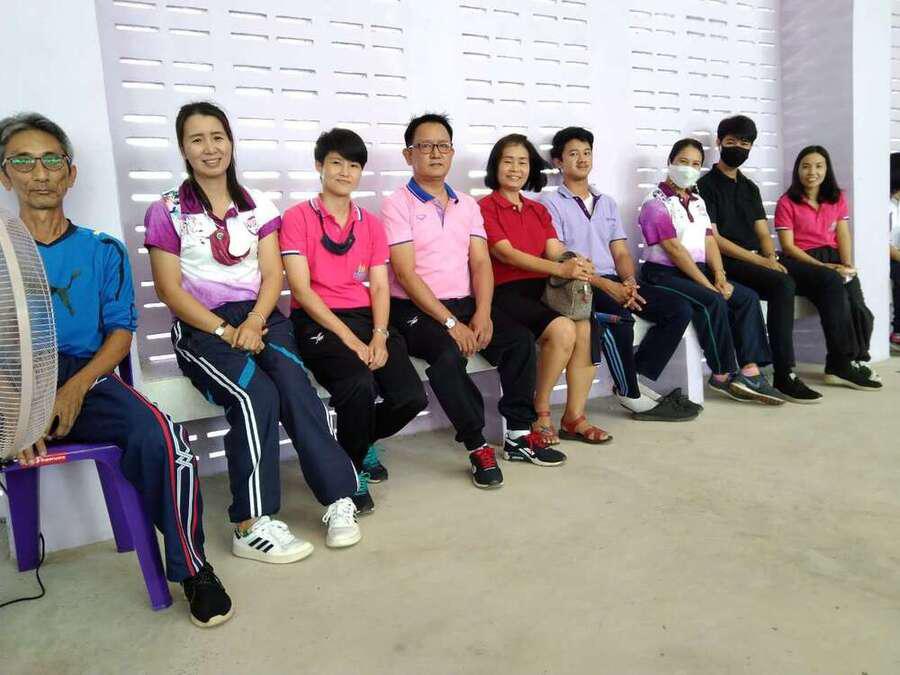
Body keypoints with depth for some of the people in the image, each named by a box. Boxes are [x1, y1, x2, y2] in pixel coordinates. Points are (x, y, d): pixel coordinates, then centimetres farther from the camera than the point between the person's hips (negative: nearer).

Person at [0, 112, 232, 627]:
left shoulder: (101, 250, 13)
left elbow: (121, 331, 6)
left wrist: (75, 388, -13)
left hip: (86, 379, 0)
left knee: (161, 437, -29)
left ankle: (192, 568, -9)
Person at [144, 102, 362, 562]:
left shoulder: (257, 205, 14)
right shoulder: (167, 211, 5)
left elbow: (273, 274, 7)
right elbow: (170, 289, -2)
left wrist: (254, 322, -13)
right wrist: (225, 331, -15)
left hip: (259, 316, 3)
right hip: (200, 325, -2)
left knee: (294, 384, -28)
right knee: (256, 394, -31)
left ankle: (340, 498, -24)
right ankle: (252, 525, -25)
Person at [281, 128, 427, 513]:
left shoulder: (371, 224, 16)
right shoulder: (298, 218, 1)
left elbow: (380, 287, 8)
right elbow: (301, 289, -8)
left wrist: (379, 336, -11)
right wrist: (350, 338, -16)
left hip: (366, 319, 5)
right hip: (317, 322, -4)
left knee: (412, 397, -16)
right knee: (359, 384, -34)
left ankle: (362, 442, 18)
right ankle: (352, 470, -4)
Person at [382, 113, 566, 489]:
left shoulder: (467, 205, 15)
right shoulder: (398, 204, -3)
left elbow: (480, 263, 6)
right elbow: (406, 274, -13)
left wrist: (482, 314, -12)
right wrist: (451, 323, -20)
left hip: (466, 304, 6)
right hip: (416, 310, -5)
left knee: (520, 340, -16)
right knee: (448, 354, -33)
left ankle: (519, 436, -5)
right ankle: (478, 448, -18)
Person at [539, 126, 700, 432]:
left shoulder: (607, 202, 23)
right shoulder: (550, 202, 2)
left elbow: (621, 252, 16)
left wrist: (628, 280, -8)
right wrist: (604, 284, -19)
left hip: (614, 283, 7)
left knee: (678, 309, -10)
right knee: (620, 317, -35)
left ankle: (636, 380, -4)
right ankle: (630, 395, -14)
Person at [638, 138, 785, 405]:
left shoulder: (697, 201, 21)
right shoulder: (656, 202, -5)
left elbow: (709, 241, 11)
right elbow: (674, 248, -15)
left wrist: (719, 277, -7)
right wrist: (707, 285, -19)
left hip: (698, 270, 8)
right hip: (664, 274, -8)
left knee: (748, 297, -11)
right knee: (713, 301, -29)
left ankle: (750, 371, -16)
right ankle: (723, 375, -18)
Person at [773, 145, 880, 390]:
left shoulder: (837, 198, 17)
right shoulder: (787, 202, 1)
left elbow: (843, 235, 10)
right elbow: (788, 246, -6)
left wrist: (848, 265, -8)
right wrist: (822, 266, -15)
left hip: (832, 258, 4)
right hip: (800, 261, -4)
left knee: (852, 291, -26)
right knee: (832, 282, -33)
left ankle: (855, 359, -15)